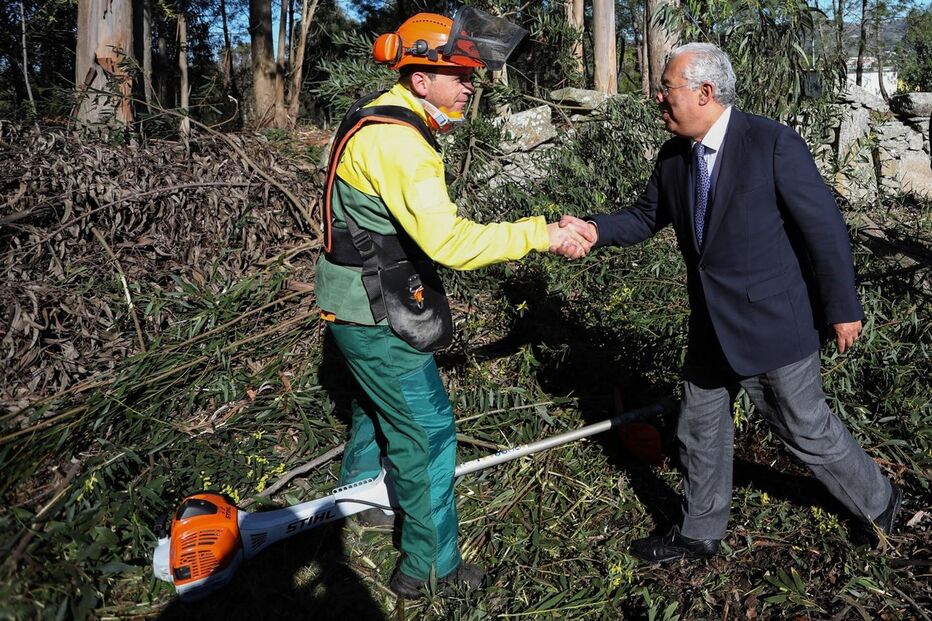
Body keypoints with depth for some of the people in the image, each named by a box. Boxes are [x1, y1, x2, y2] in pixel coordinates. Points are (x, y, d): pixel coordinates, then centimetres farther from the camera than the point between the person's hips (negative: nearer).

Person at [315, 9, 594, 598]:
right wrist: (541, 233, -29)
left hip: (359, 306, 11)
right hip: (374, 316, -10)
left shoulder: (385, 120, 8)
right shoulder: (396, 141, -26)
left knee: (379, 401, 29)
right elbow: (450, 241, -36)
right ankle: (430, 565, 16)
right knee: (427, 430, 0)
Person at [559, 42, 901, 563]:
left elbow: (825, 227, -14)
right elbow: (647, 217, 10)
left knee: (807, 429, 11)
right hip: (713, 326, 7)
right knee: (701, 432, 16)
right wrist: (596, 230, -10)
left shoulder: (773, 143, -18)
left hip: (772, 322, -6)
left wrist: (843, 307, -10)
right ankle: (700, 534, 37)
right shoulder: (674, 156, 1)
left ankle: (879, 501, 40)